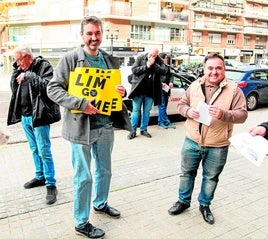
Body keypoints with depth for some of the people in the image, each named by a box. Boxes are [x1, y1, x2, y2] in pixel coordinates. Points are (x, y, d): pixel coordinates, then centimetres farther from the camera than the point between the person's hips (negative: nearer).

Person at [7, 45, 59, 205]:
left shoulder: (44, 66, -9)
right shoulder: (22, 69, 12)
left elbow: (48, 85, -23)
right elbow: (14, 88, 9)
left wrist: (29, 76, -21)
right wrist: (16, 70, -1)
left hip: (38, 116, -7)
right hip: (25, 116, 7)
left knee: (44, 152, -4)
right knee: (34, 149, 17)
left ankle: (51, 184, 6)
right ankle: (40, 177, 32)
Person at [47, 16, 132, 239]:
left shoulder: (111, 60, 8)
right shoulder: (70, 59, -8)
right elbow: (53, 88, -11)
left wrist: (122, 91, -6)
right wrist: (80, 103, -24)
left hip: (106, 124, 6)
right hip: (81, 126, -5)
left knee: (105, 170, 20)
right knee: (83, 177, 5)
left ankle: (100, 203, 46)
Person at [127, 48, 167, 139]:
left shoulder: (159, 61, 4)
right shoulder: (140, 58, 0)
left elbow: (164, 71, -9)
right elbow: (134, 70, -8)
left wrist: (154, 64, -17)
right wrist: (146, 66, -14)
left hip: (151, 91, 2)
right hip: (139, 90, -2)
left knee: (147, 111, 10)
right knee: (136, 110, 3)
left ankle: (143, 129, 22)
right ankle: (133, 130, 10)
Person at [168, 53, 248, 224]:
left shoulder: (234, 89, -7)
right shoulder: (195, 86, 2)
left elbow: (242, 114, -11)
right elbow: (181, 105, 8)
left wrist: (223, 114, -29)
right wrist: (188, 111, -15)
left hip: (217, 147, -2)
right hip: (192, 142, 2)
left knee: (211, 177, 14)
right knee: (187, 173, 16)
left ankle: (205, 205, 36)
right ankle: (183, 201, 36)